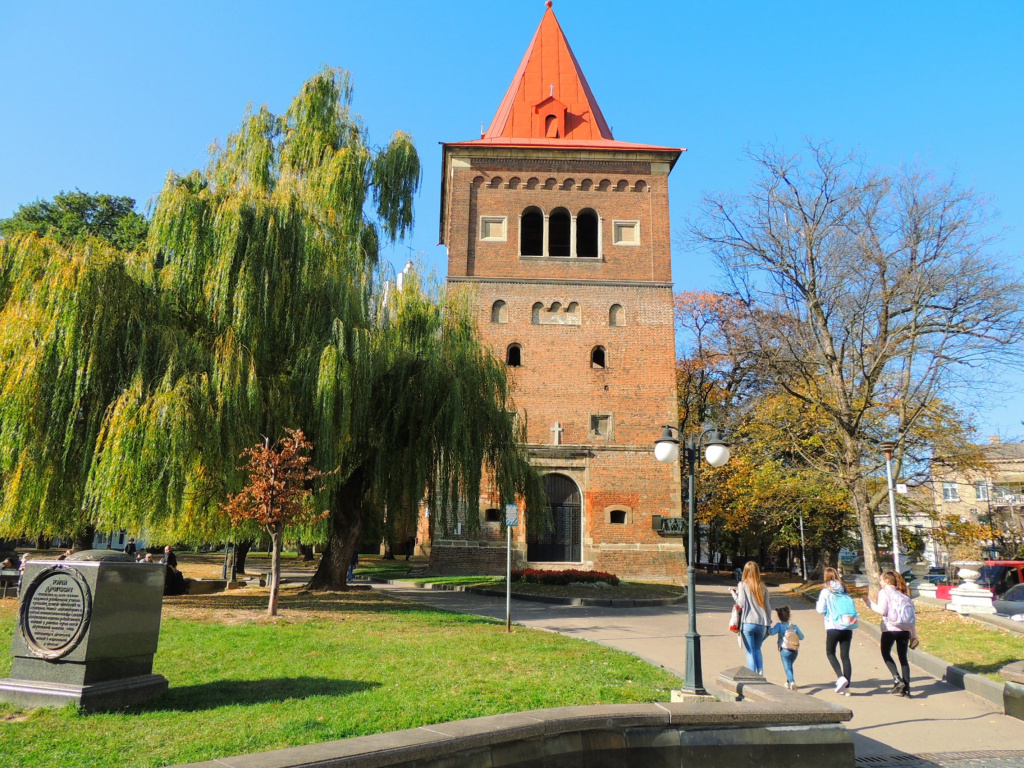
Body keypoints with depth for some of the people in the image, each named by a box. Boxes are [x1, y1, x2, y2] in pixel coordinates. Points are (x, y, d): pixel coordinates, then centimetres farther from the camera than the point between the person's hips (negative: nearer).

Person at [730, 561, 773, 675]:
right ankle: (760, 674, 11)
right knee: (757, 649, 19)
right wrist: (768, 621, 18)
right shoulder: (763, 586, 7)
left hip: (748, 623, -4)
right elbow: (768, 606, 8)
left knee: (750, 651, 4)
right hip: (762, 623, 4)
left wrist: (734, 593, 5)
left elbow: (741, 603, -10)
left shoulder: (743, 585, -4)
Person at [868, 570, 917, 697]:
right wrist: (914, 634, 17)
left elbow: (882, 610, -14)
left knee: (886, 653, 12)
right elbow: (913, 614, 13)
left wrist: (870, 603, 2)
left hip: (890, 628, -5)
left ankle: (897, 680, -4)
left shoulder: (884, 592, -2)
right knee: (903, 657, 12)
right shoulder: (903, 593, 15)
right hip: (905, 629, 5)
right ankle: (906, 688, 8)